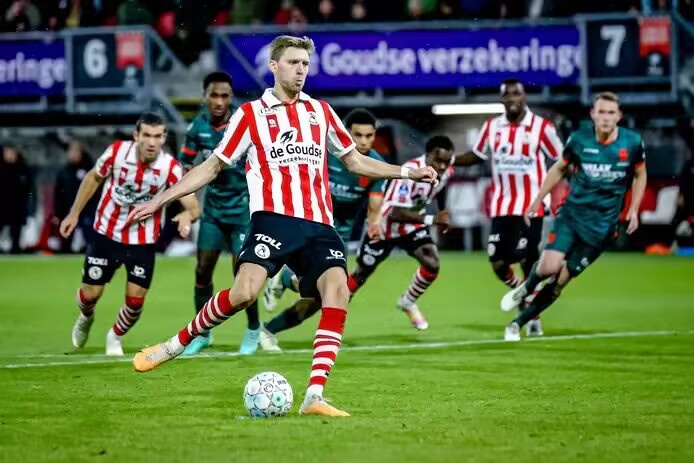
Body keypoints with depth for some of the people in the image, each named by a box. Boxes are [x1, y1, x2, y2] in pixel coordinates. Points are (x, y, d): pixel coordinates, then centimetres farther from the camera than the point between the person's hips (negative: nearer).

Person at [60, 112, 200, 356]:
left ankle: (115, 337, 29)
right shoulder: (117, 152, -19)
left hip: (143, 241, 0)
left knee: (135, 300, -4)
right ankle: (86, 318, 44)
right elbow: (93, 178, 1)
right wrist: (74, 213, 4)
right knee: (90, 293, 5)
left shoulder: (170, 167, -22)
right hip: (106, 234, 0)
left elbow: (193, 207, -25)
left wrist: (187, 215, -49)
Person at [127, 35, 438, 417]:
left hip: (319, 224, 4)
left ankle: (314, 397, -21)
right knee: (244, 292, -25)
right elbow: (213, 166, 13)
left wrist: (406, 172, 20)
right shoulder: (251, 114, 10)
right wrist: (160, 200, 8)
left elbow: (354, 161, 29)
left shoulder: (321, 111, 20)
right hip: (273, 217, -4)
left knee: (337, 293, -19)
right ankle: (176, 345, -2)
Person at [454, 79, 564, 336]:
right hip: (501, 206, 4)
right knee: (498, 262, 3)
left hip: (531, 206, -4)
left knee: (527, 260, -6)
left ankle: (533, 316, 9)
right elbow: (477, 156, 18)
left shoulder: (541, 127, -7)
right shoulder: (492, 127, 5)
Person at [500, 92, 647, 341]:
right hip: (572, 213, 0)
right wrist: (537, 201, 10)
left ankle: (518, 323, 14)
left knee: (560, 280, -2)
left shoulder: (632, 142, -6)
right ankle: (526, 288, 17)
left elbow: (640, 175, 11)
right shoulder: (579, 139, -6)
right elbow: (559, 169, 11)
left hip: (602, 224, 0)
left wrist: (633, 210, 1)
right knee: (549, 267, -20)